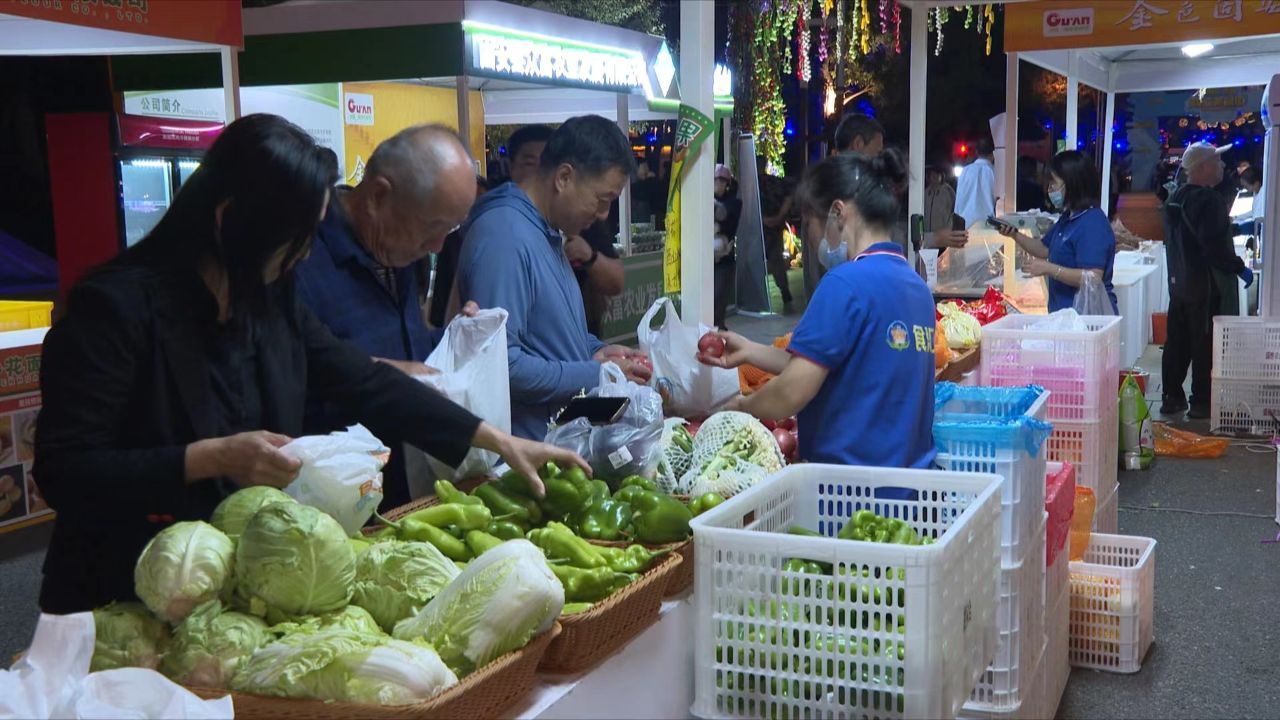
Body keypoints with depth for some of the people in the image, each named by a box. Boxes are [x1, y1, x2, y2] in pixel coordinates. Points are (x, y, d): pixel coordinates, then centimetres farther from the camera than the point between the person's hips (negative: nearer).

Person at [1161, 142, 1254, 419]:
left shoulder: (1175, 198, 10)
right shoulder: (1209, 200, -19)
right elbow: (1215, 247, -24)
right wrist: (1240, 268, -12)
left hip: (1178, 282, 9)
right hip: (1207, 287, -8)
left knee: (1177, 343, 12)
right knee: (1206, 345, -1)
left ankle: (1172, 397, 17)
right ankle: (1202, 402, 4)